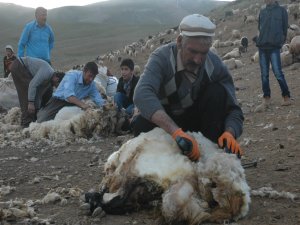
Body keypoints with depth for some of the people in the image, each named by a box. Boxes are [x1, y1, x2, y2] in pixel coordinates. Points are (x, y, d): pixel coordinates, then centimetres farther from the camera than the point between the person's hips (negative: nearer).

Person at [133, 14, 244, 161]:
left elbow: (233, 110, -17)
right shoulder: (162, 58, -28)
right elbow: (142, 95, -47)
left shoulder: (216, 66, -18)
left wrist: (229, 133, -41)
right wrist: (176, 131, -60)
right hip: (166, 122, -2)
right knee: (141, 125, -34)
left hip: (197, 119, 3)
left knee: (217, 92, -24)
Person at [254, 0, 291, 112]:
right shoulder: (262, 12, 14)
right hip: (262, 46, 4)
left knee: (277, 72, -10)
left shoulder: (281, 10, 3)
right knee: (264, 74, 4)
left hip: (274, 46, -4)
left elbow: (285, 28, 5)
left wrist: (280, 41, 4)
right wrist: (260, 40, 11)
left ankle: (286, 97, 3)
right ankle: (266, 100, 9)